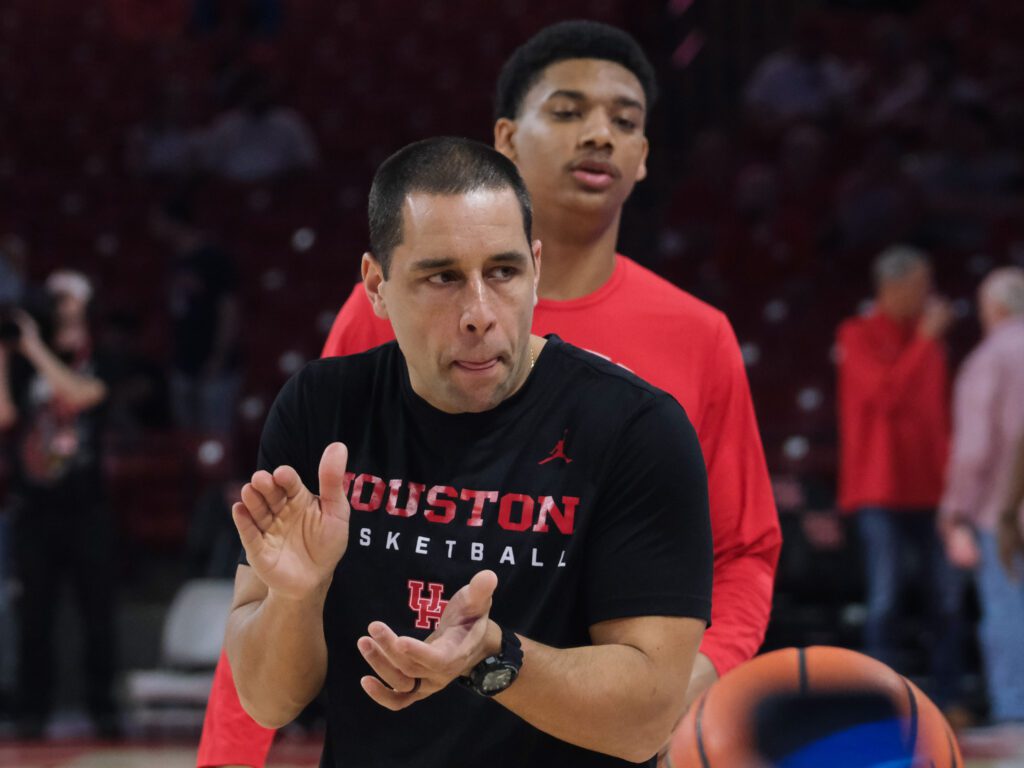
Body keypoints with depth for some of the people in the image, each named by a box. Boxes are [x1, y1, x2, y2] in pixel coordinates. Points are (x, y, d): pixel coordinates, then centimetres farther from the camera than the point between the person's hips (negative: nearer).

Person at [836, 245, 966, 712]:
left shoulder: (927, 339, 16)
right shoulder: (858, 337, -2)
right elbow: (887, 393, -17)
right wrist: (925, 340, -15)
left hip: (929, 489, 5)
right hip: (882, 491, -5)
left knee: (948, 594, -1)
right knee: (885, 597, -6)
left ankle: (947, 699, 4)